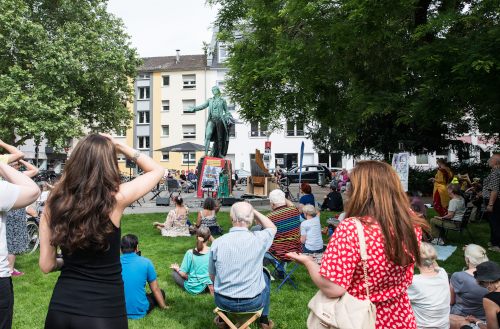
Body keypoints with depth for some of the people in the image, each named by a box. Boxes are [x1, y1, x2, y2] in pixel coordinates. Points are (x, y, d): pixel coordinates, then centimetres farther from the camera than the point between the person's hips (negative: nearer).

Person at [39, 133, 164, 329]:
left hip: (60, 308, 3)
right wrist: (120, 147, 1)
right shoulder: (116, 199, -16)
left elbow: (46, 265, 1)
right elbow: (157, 170, 0)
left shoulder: (54, 202, -5)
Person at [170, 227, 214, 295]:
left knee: (174, 272, 17)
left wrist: (177, 268, 6)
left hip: (192, 288, -1)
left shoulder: (190, 253, -20)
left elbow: (183, 273, -13)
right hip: (208, 286, 1)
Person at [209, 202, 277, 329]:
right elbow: (272, 228, 8)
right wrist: (253, 210, 3)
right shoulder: (258, 239, -17)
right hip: (253, 302, -1)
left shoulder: (217, 242, -13)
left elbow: (212, 276, 1)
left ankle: (222, 319, 43)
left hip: (223, 302, 1)